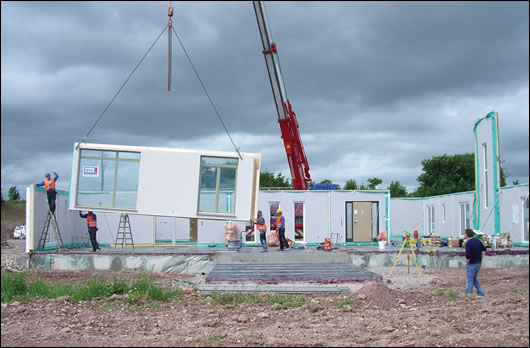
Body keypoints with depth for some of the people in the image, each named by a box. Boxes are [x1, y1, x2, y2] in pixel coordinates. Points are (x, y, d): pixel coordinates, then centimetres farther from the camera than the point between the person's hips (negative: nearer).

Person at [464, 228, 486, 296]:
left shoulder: (468, 243, -21)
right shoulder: (477, 240, 5)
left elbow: (468, 256, -28)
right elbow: (484, 249, 16)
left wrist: (467, 263, -10)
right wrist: (480, 259, 18)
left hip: (471, 264, -8)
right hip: (478, 263, 8)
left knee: (469, 281, 1)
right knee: (474, 279, 21)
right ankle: (481, 293, 19)